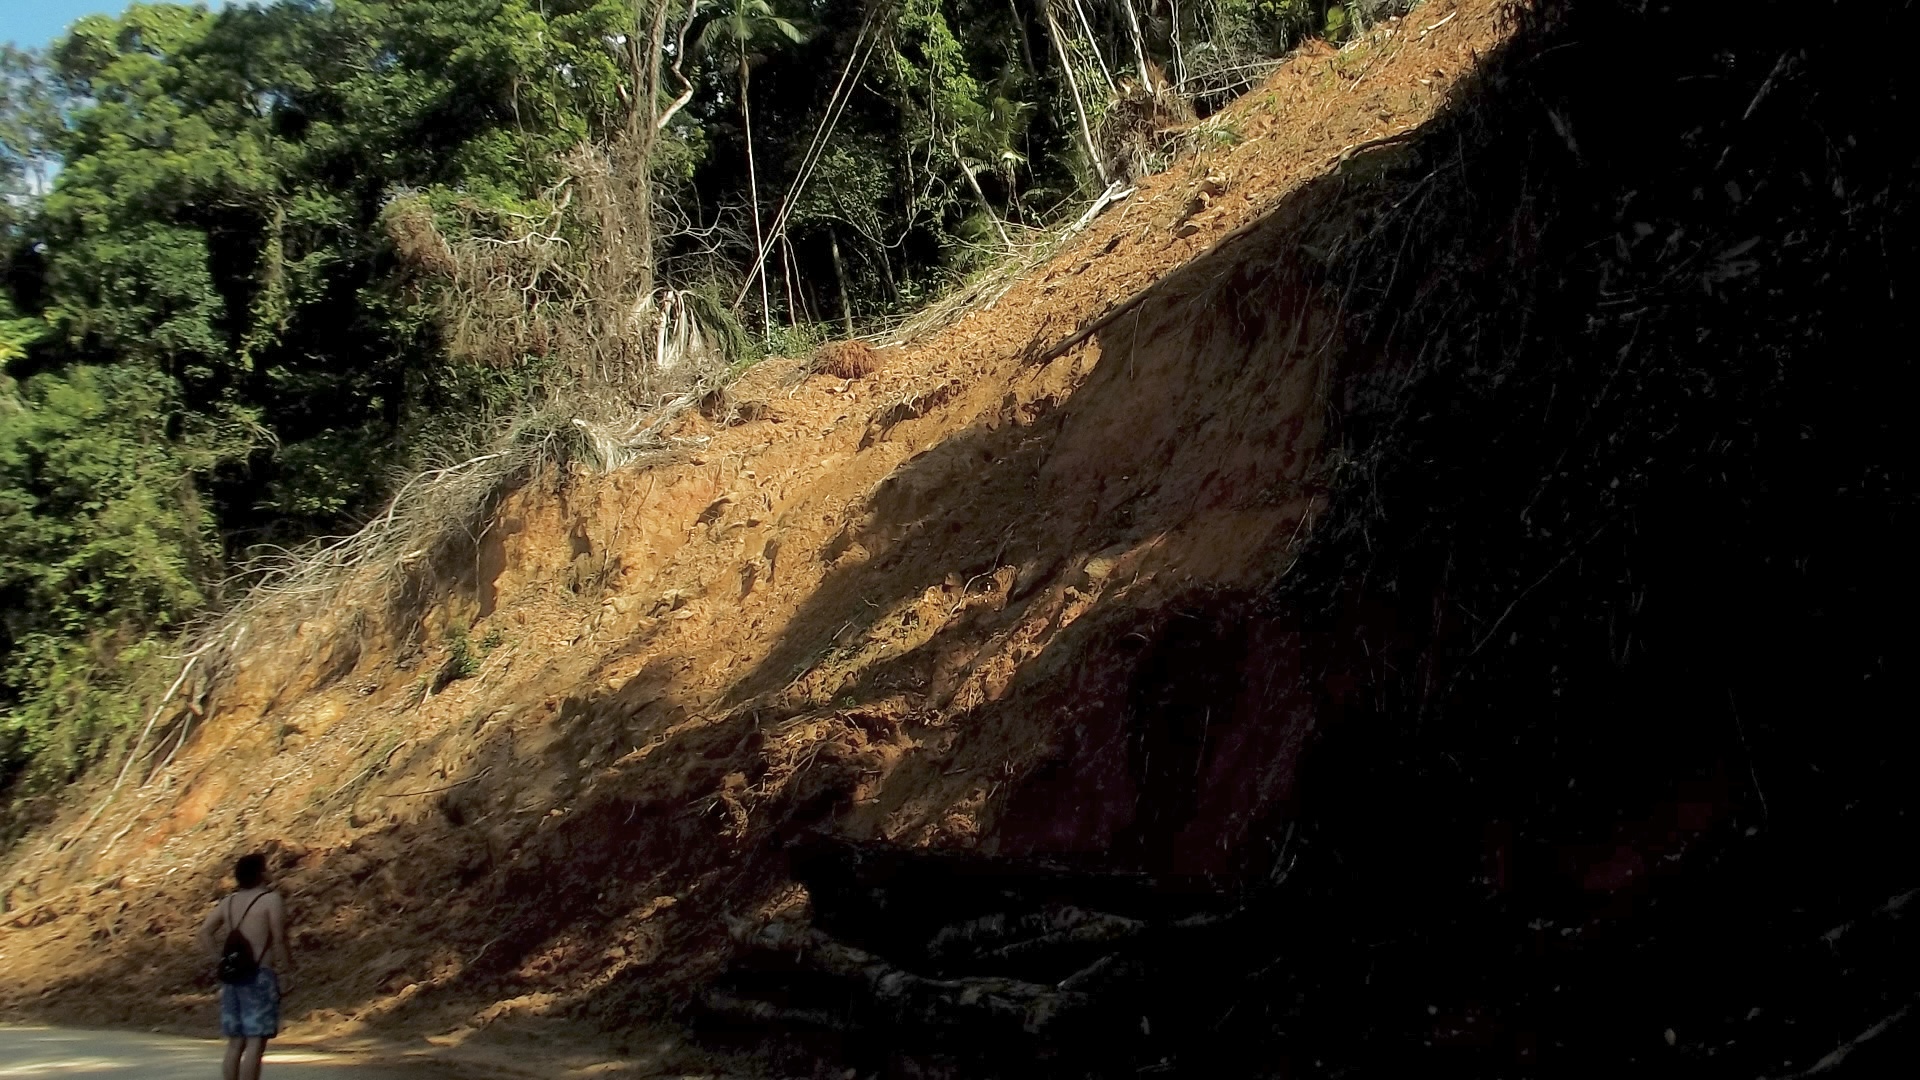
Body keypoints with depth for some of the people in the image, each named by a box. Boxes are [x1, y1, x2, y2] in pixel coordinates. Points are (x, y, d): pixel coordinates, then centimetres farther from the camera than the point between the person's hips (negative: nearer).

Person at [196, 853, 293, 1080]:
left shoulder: (228, 901, 12)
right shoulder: (270, 899, -6)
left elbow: (205, 931, 8)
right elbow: (279, 940, -10)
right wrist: (285, 972, -3)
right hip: (259, 975, -7)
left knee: (235, 1043, 11)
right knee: (255, 1043, -7)